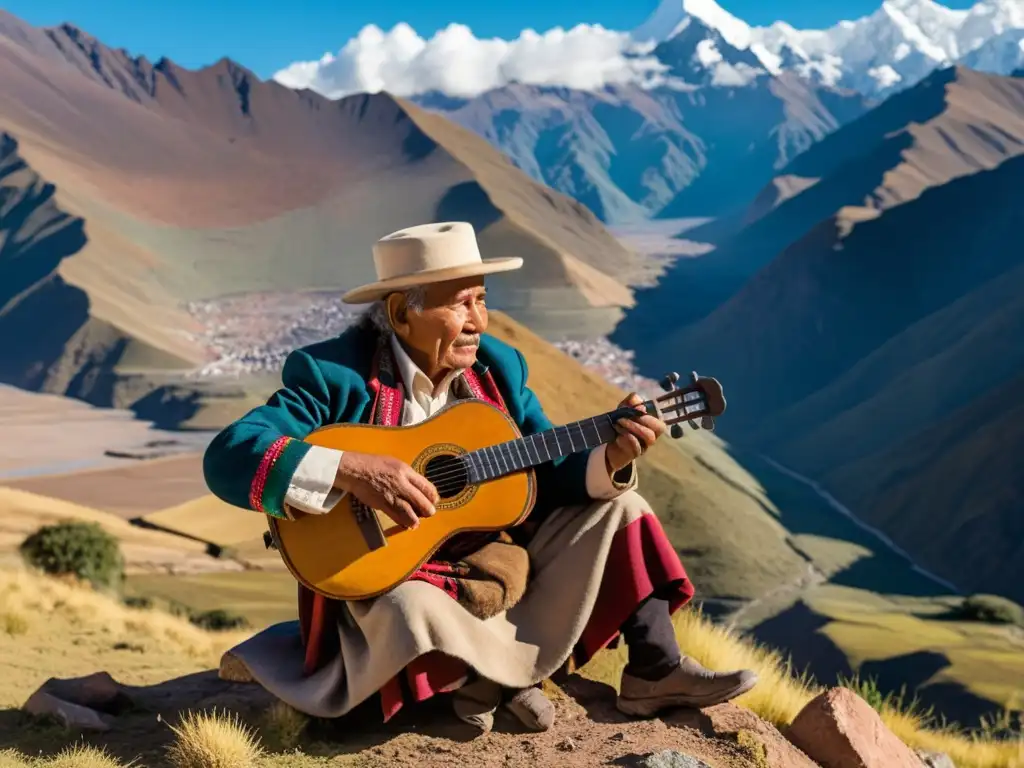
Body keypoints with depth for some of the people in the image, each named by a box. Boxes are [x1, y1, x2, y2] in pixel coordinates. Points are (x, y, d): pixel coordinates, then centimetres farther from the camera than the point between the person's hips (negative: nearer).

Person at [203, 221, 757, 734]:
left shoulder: (498, 365, 1)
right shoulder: (333, 374, -17)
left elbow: (547, 474, 2)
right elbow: (227, 457, -27)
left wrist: (609, 460, -20)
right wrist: (350, 469, -38)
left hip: (498, 557, 6)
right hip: (385, 577, -6)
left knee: (617, 507, -1)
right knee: (411, 613, -40)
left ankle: (655, 671, -4)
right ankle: (522, 667, -7)